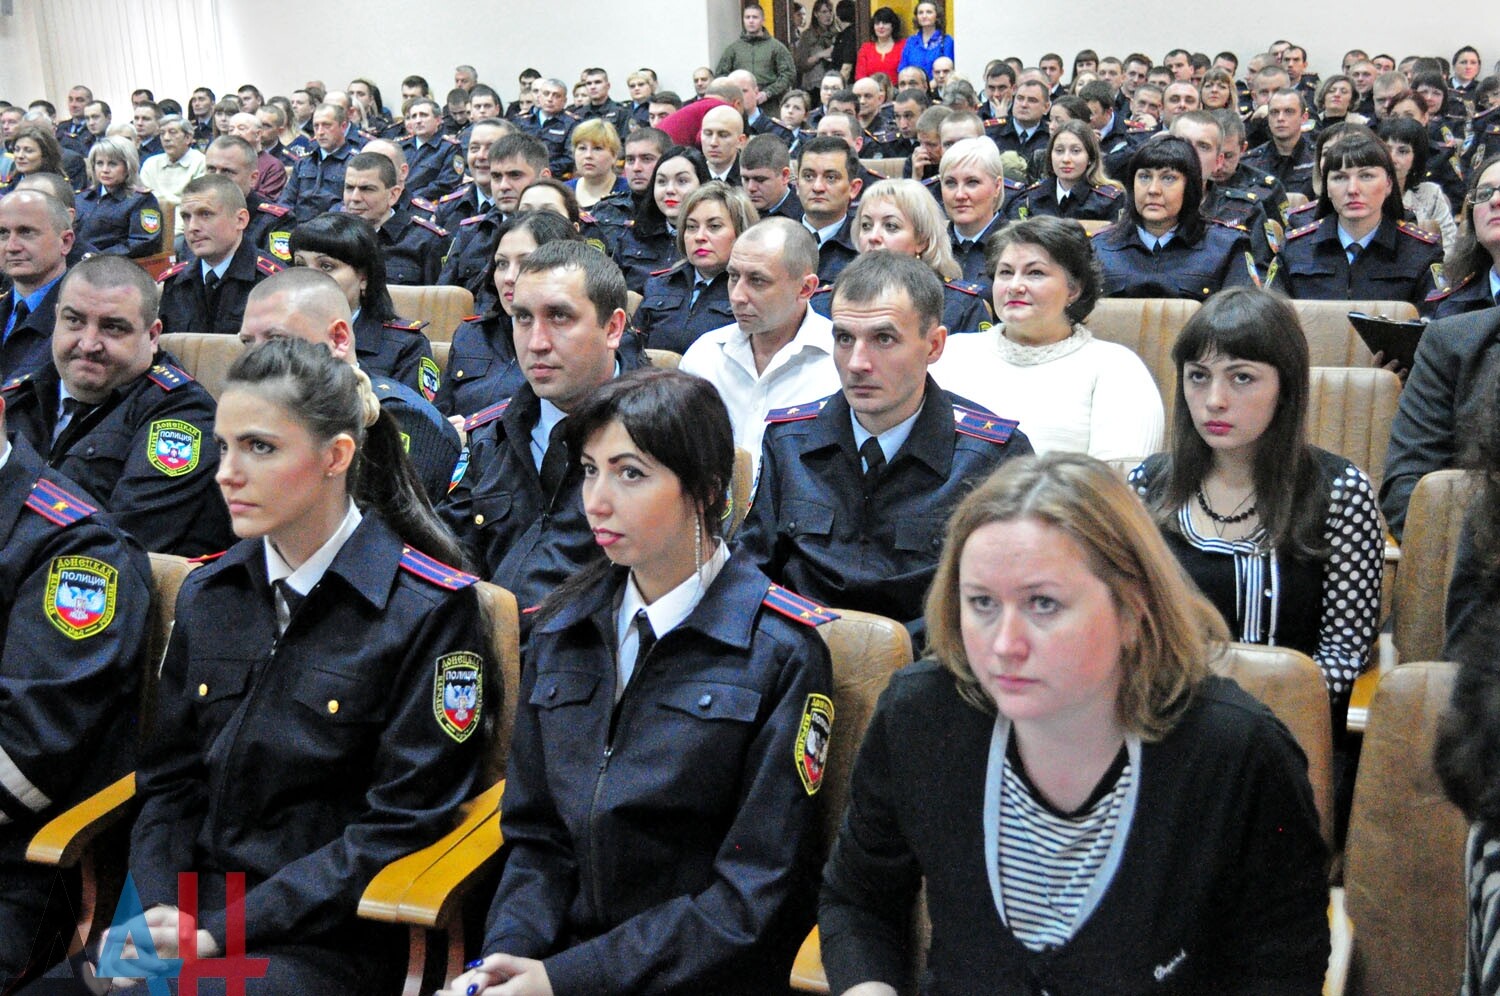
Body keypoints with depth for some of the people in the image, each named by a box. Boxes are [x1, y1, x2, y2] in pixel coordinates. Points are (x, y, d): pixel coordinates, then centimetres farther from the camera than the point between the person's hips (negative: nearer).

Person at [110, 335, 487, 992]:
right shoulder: (205, 595, 10)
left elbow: (400, 823, -10)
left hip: (326, 933, -4)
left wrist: (221, 932, -14)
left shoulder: (431, 610, -8)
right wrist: (159, 915, -7)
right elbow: (168, 781, 13)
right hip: (192, 907, 5)